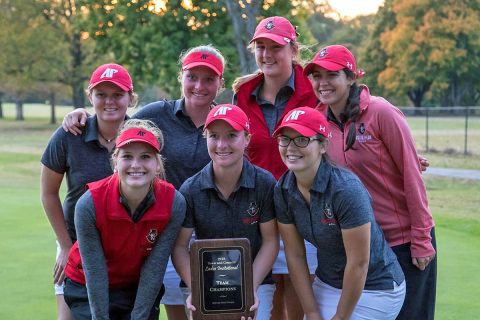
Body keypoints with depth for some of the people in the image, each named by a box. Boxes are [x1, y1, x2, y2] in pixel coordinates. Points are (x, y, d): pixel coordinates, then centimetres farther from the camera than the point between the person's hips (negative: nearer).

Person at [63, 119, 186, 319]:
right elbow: (95, 272, -19)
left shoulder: (174, 203, -22)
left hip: (142, 291, 1)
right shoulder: (89, 204, -26)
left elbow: (154, 270, -16)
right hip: (88, 290, -1)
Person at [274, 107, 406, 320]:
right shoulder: (282, 190, -8)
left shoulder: (346, 189, -27)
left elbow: (359, 263, -22)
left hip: (375, 288, -5)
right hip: (326, 284, 5)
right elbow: (295, 256, -4)